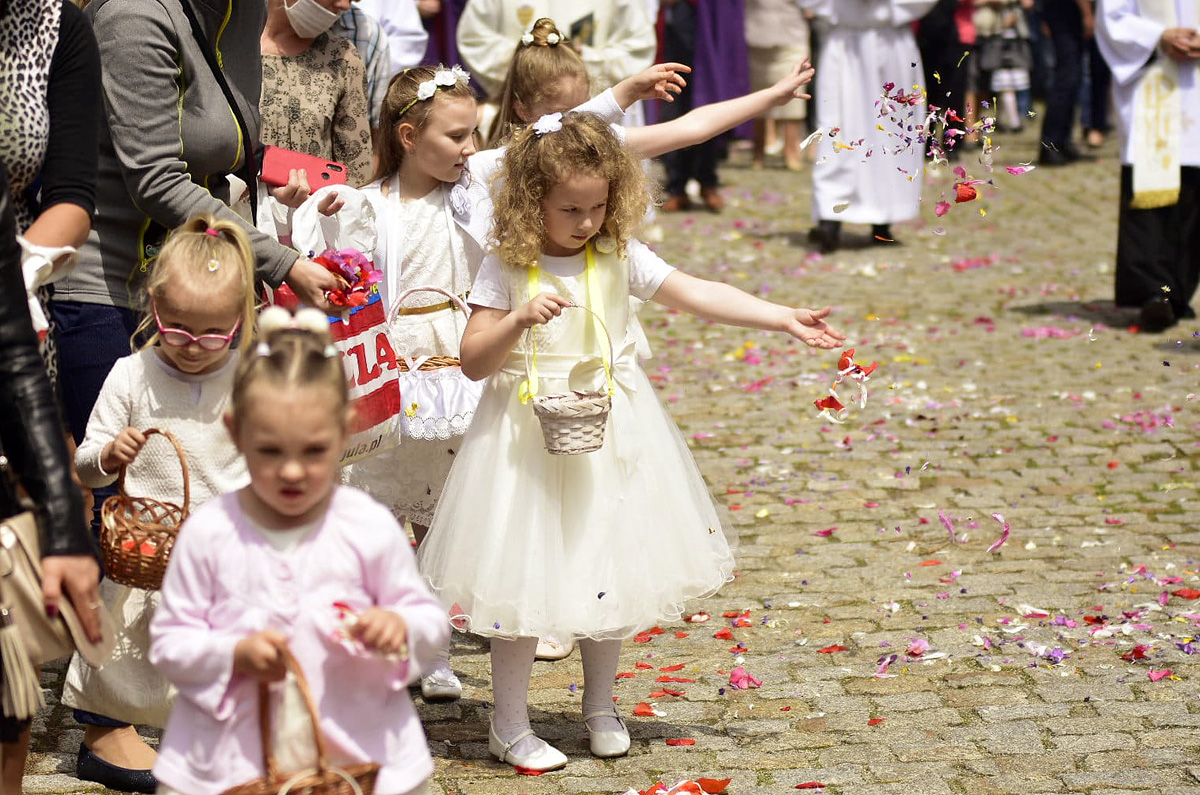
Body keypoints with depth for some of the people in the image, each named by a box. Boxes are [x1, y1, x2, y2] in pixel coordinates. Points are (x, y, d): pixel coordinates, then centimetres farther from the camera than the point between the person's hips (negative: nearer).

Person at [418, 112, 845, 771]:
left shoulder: (619, 258, -1)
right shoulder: (506, 269, -9)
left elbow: (698, 296, -2)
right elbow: (473, 360, -8)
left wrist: (784, 318, -9)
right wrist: (520, 319, -25)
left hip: (611, 435, 4)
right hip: (531, 437, -3)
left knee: (612, 566, 12)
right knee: (524, 577, 0)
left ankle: (599, 705, 32)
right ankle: (509, 724, 15)